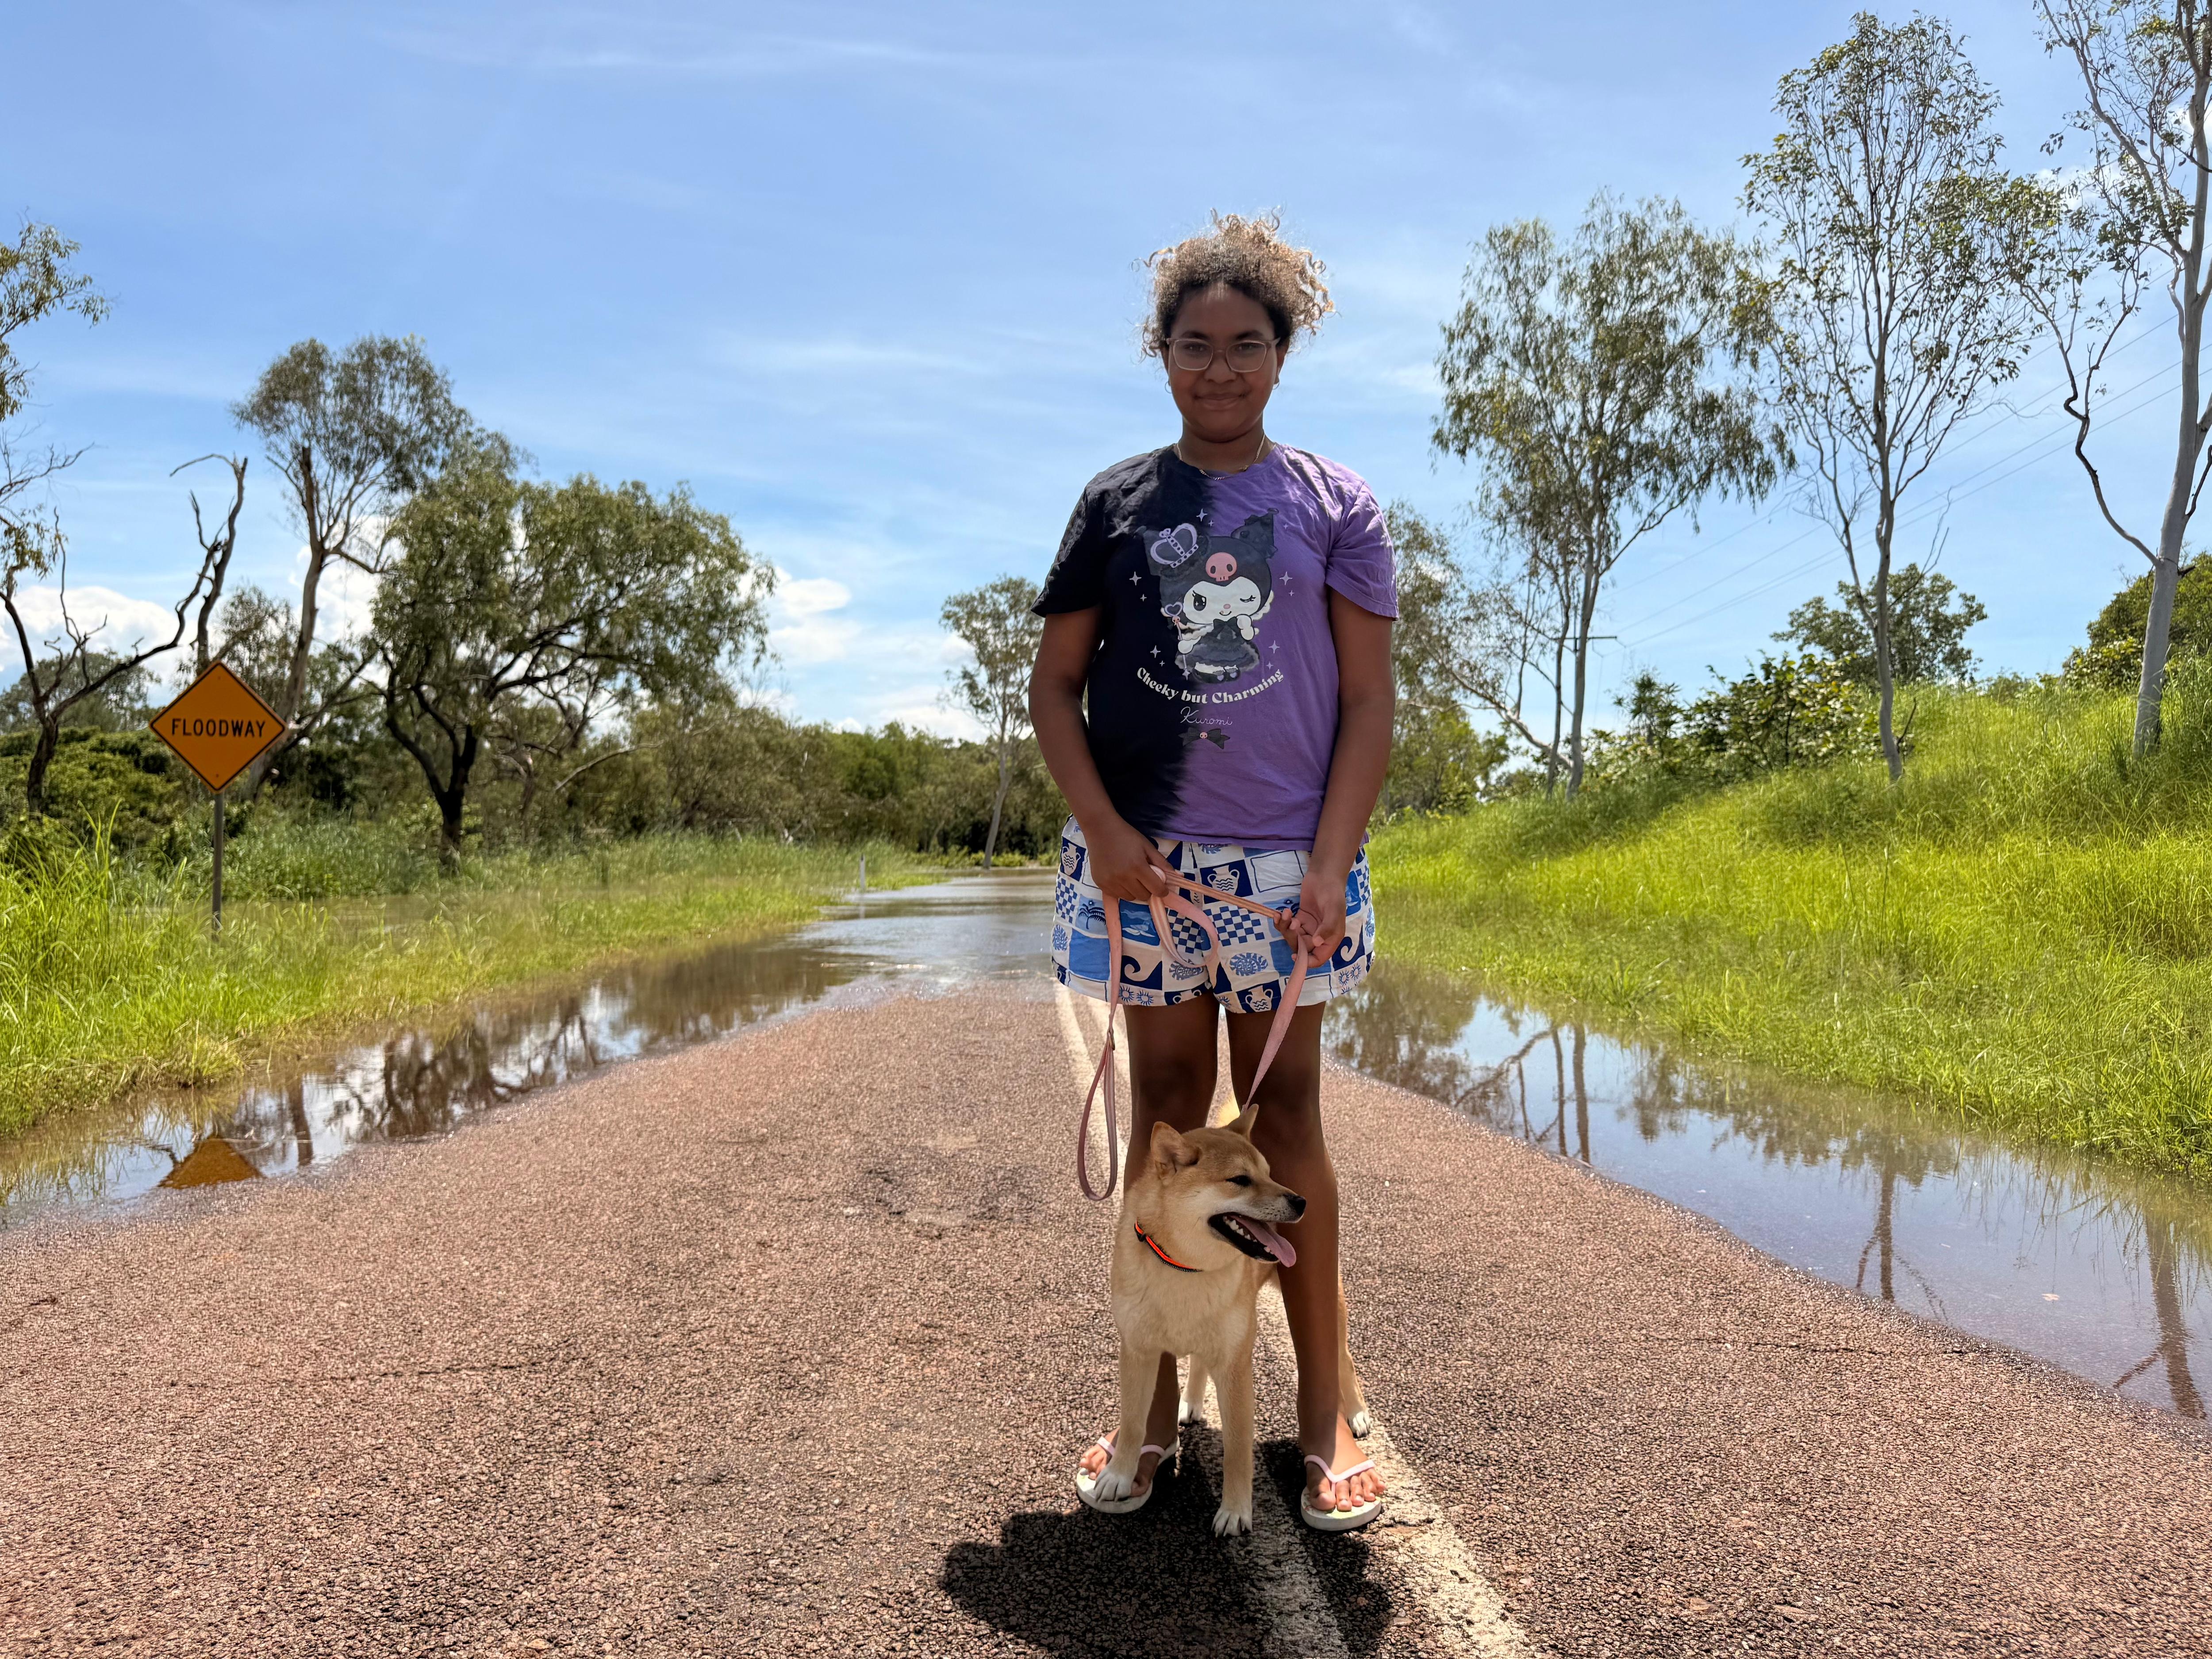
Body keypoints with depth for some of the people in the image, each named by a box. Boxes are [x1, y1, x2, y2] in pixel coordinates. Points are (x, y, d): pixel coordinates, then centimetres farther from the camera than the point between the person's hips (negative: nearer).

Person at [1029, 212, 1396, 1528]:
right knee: (1166, 1112, 7)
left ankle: (1325, 1409, 14)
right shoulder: (1117, 503, 8)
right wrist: (1103, 827, -7)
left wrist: (1330, 864, -9)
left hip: (1286, 862, -1)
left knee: (1285, 1116, 3)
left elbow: (1370, 703, 1)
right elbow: (1056, 685, 7)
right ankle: (1160, 1396, 18)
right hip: (1145, 860, 1)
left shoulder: (1336, 506, 5)